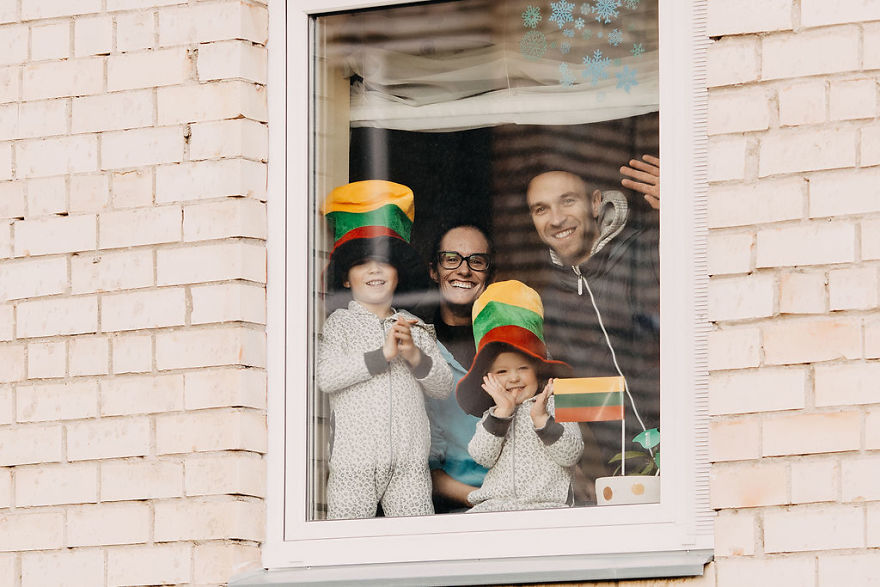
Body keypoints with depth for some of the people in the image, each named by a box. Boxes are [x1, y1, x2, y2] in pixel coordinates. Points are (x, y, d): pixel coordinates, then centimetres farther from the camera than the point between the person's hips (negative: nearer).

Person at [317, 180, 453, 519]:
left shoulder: (414, 326, 17)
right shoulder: (339, 323, 5)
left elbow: (443, 387, 13)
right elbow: (323, 376, -13)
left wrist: (415, 357, -6)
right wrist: (381, 355, -13)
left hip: (410, 464, 3)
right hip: (354, 464, -3)